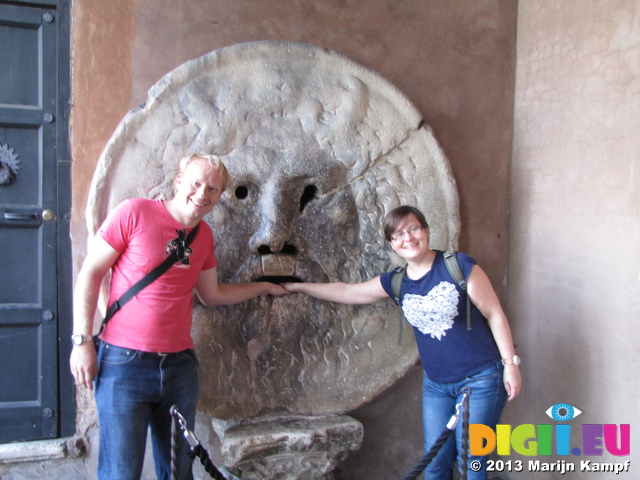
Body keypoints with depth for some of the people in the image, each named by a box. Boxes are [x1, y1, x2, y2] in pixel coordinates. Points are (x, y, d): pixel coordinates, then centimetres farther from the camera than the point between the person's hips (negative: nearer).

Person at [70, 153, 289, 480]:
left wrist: (262, 287, 24)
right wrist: (82, 340, -10)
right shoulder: (134, 213, -8)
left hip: (179, 364, 5)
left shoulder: (204, 235, 9)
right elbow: (90, 273, -6)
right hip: (124, 363, -5)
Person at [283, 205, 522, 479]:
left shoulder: (459, 266, -13)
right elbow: (346, 292, 12)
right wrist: (298, 287, 17)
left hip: (480, 380, -4)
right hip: (436, 385, 5)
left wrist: (511, 363, -10)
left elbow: (494, 314, -8)